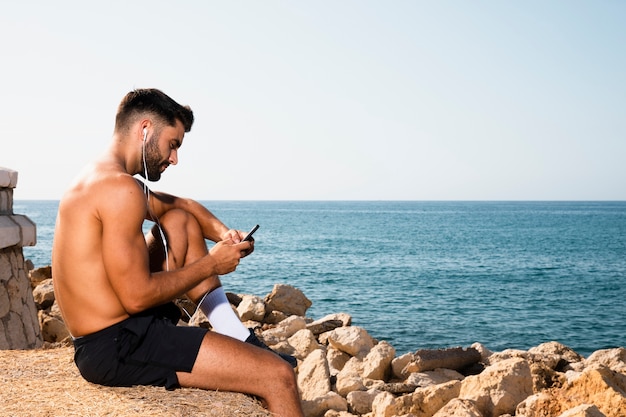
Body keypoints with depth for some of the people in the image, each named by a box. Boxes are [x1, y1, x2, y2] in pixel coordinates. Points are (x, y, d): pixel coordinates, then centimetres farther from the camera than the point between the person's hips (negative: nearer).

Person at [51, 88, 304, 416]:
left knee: (180, 222, 22)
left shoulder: (97, 179, 14)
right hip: (117, 347, -11)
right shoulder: (121, 188, -18)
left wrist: (222, 232, 8)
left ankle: (240, 339, 16)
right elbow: (137, 297, -23)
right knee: (278, 375, -17)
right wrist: (211, 264, -10)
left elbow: (182, 205, 28)